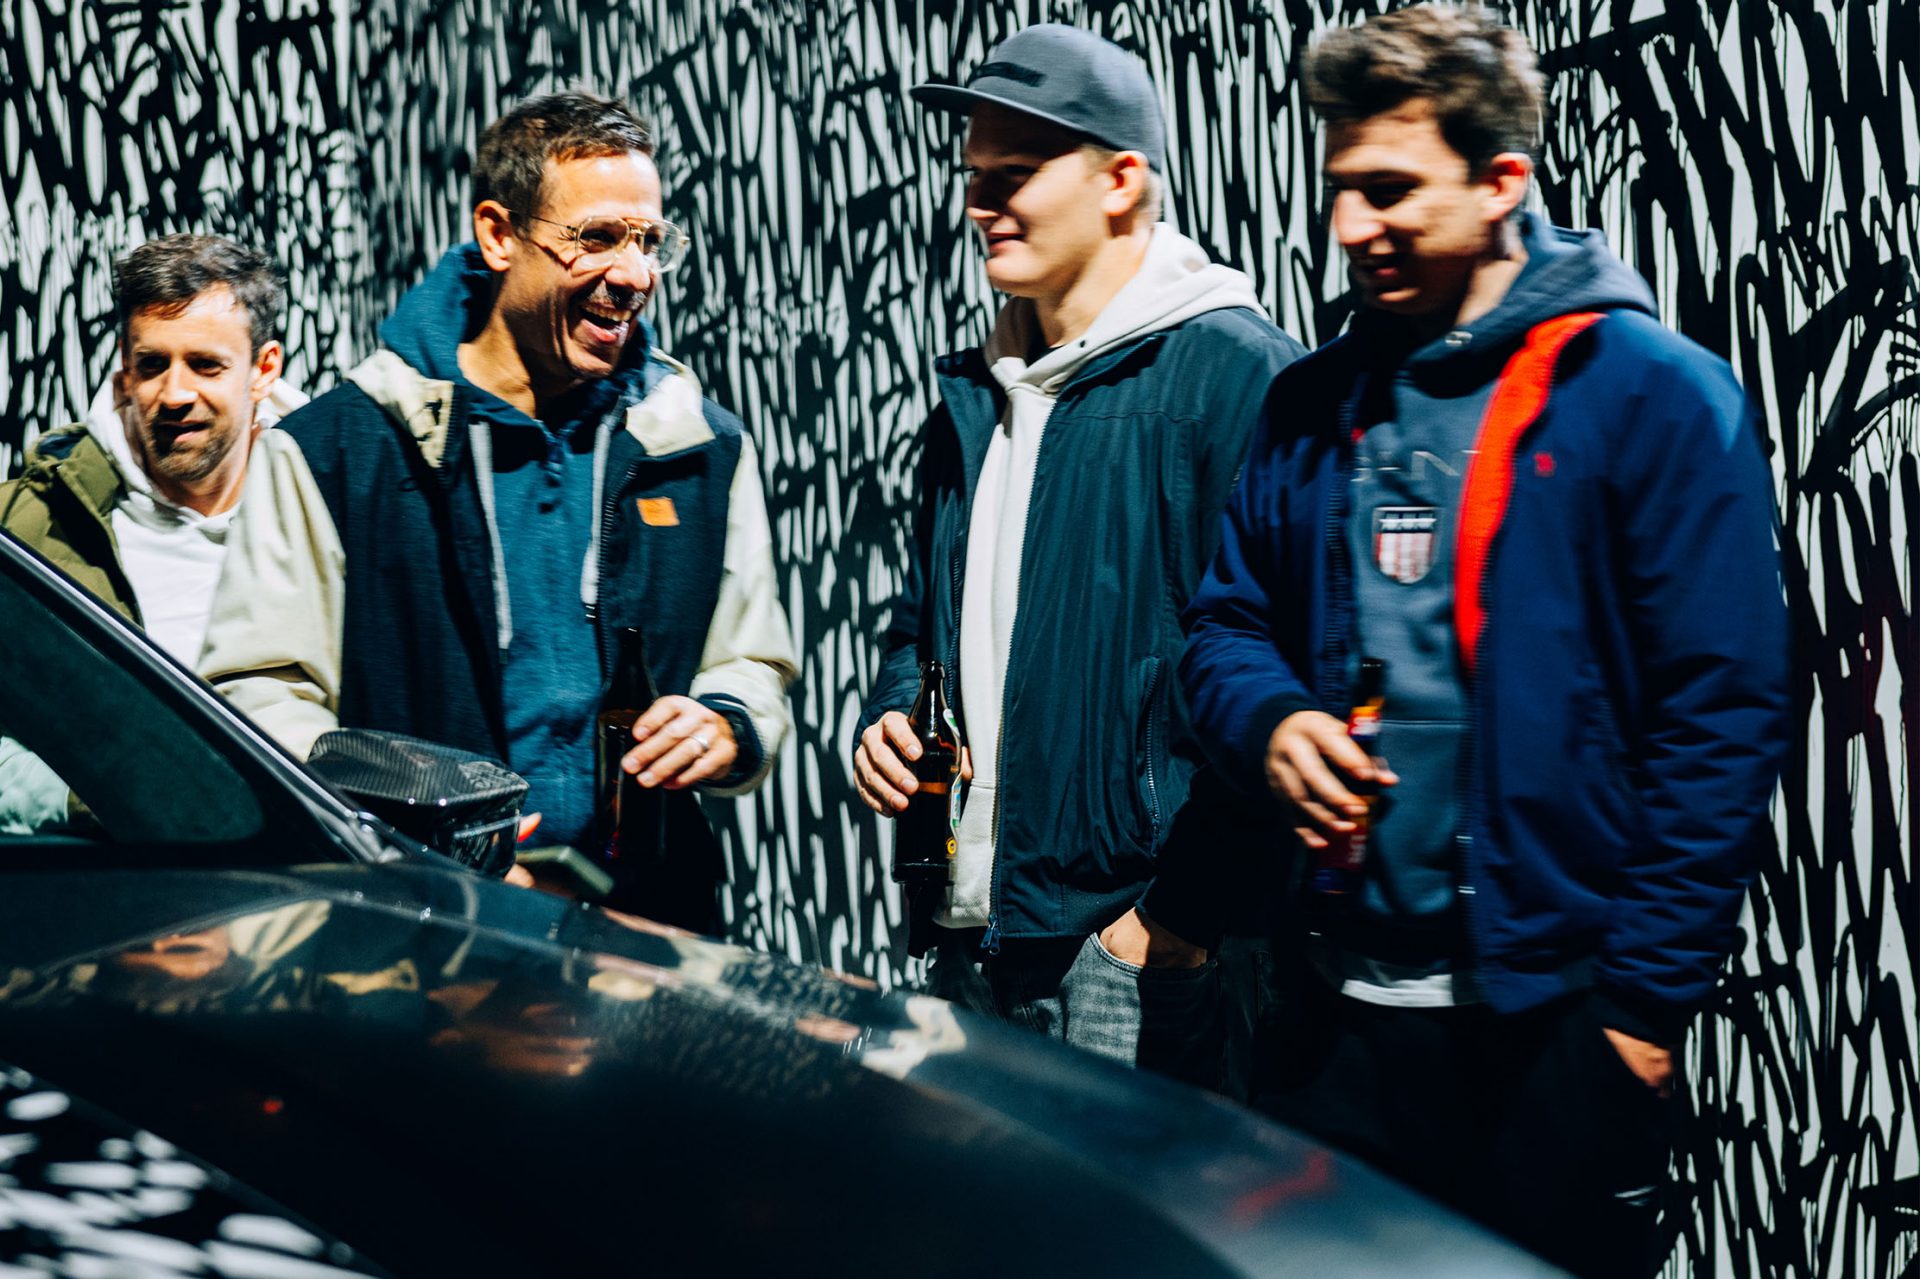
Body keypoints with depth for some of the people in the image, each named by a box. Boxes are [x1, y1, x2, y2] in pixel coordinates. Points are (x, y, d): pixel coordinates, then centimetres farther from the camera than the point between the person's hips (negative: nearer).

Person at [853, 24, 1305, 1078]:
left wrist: (1186, 908, -18)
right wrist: (888, 719, 7)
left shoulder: (1239, 375, -10)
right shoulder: (974, 398, 16)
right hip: (968, 937, 8)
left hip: (1137, 944, -7)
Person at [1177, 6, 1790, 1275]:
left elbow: (1723, 717, -10)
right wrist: (1272, 722, -8)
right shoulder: (1314, 402, 9)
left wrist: (1643, 1001, -12)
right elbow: (1228, 623, 16)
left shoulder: (1653, 394, -8)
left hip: (1554, 1015, -5)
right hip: (1344, 1005, 5)